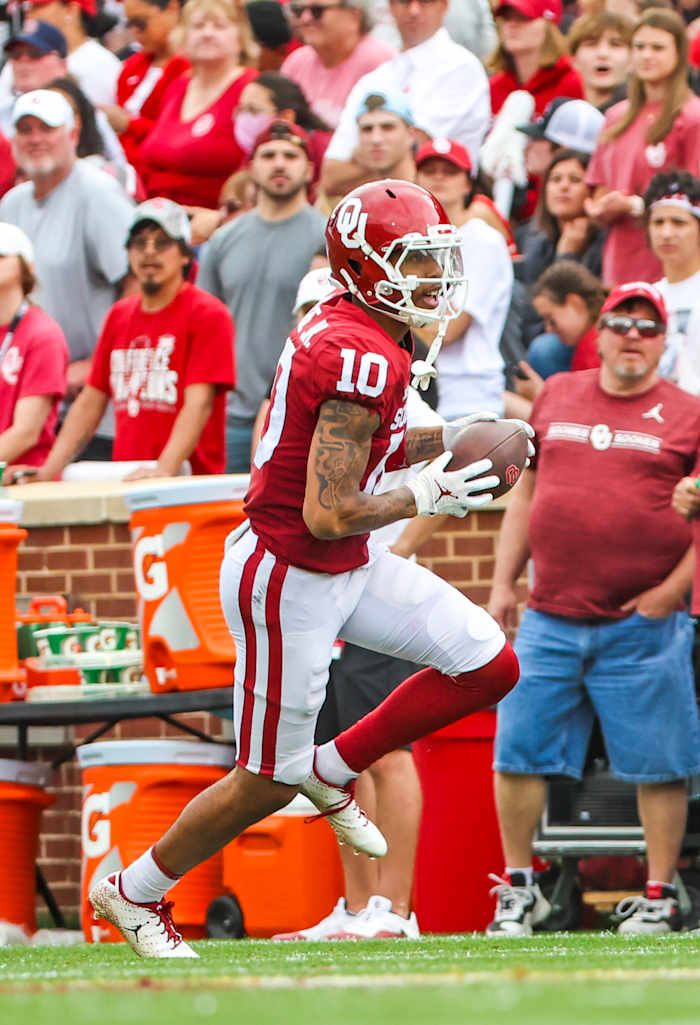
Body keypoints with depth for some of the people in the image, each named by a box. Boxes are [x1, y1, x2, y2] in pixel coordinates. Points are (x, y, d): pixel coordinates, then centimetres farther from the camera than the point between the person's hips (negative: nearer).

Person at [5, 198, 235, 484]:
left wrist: (165, 469, -25)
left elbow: (199, 404, -11)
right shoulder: (119, 315, 19)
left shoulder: (207, 315, -1)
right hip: (123, 486, 5)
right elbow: (90, 402, 21)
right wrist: (48, 471, 10)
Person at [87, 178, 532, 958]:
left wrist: (438, 441, 4)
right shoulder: (365, 360, -27)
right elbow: (328, 514, -29)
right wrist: (424, 497, -17)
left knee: (489, 666, 4)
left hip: (347, 569, 9)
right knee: (268, 783, 5)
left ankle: (334, 771, 19)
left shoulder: (341, 332, 4)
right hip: (289, 582, -9)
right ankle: (133, 892, 25)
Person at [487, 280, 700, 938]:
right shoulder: (556, 397, 14)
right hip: (548, 621, 3)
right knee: (517, 753, 1)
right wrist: (502, 585, 12)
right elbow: (525, 495, 19)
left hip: (642, 629, -3)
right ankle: (518, 890, 13)